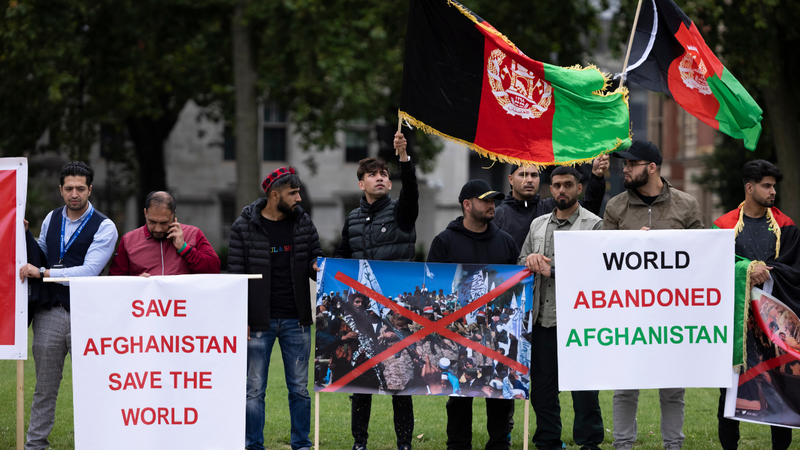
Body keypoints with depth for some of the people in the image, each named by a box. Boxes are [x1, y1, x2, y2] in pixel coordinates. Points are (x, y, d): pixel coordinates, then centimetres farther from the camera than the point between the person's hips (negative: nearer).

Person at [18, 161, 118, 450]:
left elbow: (89, 271, -15)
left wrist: (43, 273, -16)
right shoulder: (51, 219, 13)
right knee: (45, 387, 9)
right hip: (49, 313, 4)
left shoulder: (104, 227, -4)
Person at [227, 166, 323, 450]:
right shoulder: (245, 227, -4)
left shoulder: (303, 223, 5)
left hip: (296, 321, 3)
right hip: (260, 322, -3)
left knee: (299, 388, 7)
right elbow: (236, 275, -4)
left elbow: (316, 258, 13)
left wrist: (318, 268, -12)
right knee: (255, 389, 1)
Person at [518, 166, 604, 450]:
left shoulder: (594, 225, 0)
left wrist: (553, 271, -12)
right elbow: (520, 266, 20)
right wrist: (530, 259, -3)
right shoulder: (538, 224, 18)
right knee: (542, 388, 10)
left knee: (584, 390, -3)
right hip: (543, 320, 6)